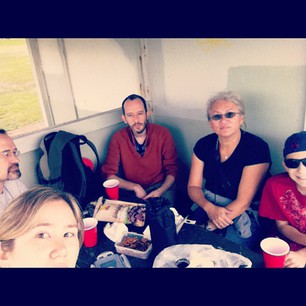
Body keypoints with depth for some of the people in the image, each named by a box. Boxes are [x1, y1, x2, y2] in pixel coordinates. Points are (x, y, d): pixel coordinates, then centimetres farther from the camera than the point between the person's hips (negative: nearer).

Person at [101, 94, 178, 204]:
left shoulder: (163, 133, -9)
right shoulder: (118, 138, -8)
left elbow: (172, 170, -4)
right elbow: (108, 174, -8)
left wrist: (160, 191, -22)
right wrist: (135, 187, -22)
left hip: (161, 186, -1)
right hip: (131, 190, 1)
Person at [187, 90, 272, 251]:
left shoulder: (257, 148, -17)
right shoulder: (203, 145, -2)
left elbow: (243, 202, -18)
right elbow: (193, 186, 2)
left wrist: (209, 227, -19)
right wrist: (210, 208, -19)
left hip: (245, 212, -3)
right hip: (208, 203, 4)